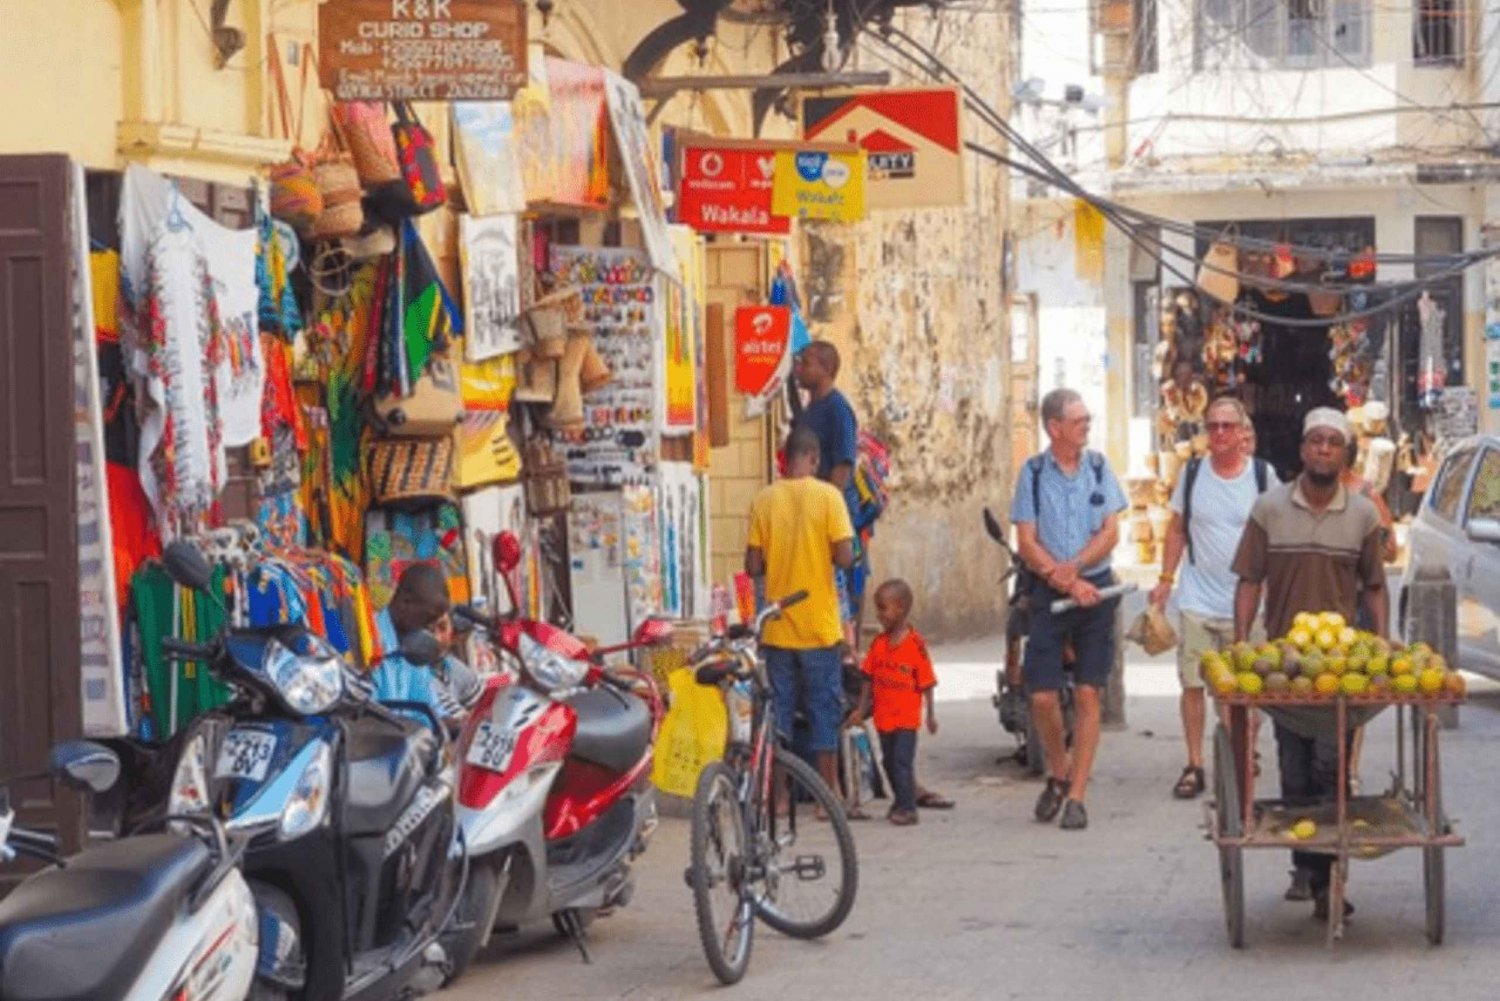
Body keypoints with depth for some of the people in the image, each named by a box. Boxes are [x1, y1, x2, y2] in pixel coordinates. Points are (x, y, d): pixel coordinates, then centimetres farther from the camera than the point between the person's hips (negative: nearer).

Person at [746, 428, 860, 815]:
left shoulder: (764, 499, -1)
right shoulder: (827, 495, -8)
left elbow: (753, 566, -2)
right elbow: (845, 557, -14)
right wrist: (823, 555, 8)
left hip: (777, 627, 2)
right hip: (819, 624, -2)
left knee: (778, 710, 9)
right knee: (825, 708, 6)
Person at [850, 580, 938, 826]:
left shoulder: (915, 644, -11)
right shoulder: (878, 643, 5)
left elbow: (926, 682, -7)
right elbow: (869, 679, 10)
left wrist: (931, 714, -4)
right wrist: (862, 709, 8)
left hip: (906, 716, -6)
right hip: (883, 716, 6)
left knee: (902, 760, -9)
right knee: (889, 761, 13)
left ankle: (907, 808, -4)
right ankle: (900, 801, 27)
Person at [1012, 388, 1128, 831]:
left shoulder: (1098, 467, 5)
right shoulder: (1033, 473, 0)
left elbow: (1110, 533, 0)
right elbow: (1027, 543, -3)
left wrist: (1071, 568, -14)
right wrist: (1068, 583, -12)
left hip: (1096, 589, 1)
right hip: (1049, 594, -1)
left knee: (1088, 693, -2)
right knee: (1042, 695, -6)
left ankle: (1076, 795, 3)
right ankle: (1059, 774, 21)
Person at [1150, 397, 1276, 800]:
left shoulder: (1262, 475, 0)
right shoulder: (1192, 474, 5)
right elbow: (1177, 529, 12)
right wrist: (1165, 579, 5)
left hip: (1246, 601, -1)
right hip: (1198, 599, 1)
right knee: (1192, 684, 1)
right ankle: (1194, 767, 9)